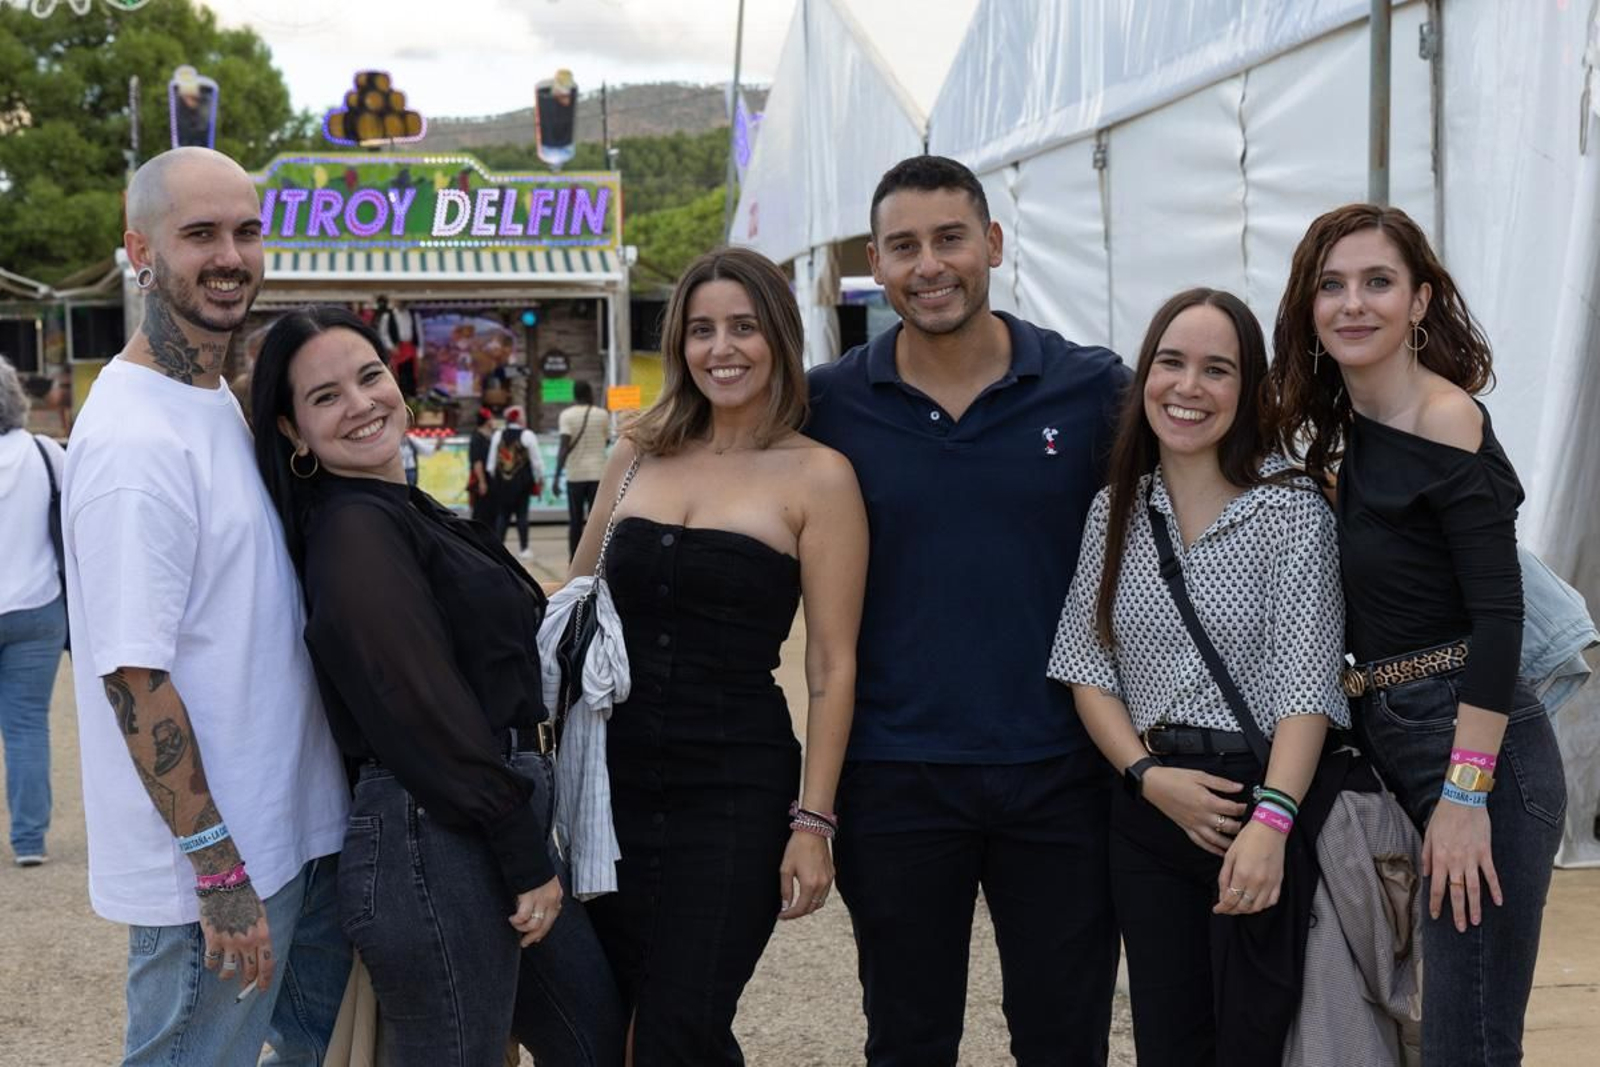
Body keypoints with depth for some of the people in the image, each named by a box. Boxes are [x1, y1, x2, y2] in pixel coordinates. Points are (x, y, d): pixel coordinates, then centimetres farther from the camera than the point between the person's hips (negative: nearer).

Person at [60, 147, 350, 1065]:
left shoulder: (224, 405, 9)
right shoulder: (134, 440, -21)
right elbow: (134, 677, -23)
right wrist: (217, 870, -21)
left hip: (299, 827, 9)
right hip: (215, 863, -9)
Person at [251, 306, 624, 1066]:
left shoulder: (406, 512, 15)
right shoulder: (355, 529, -15)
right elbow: (425, 713, -20)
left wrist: (529, 844, 15)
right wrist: (528, 859, -15)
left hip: (496, 830, 10)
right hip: (436, 845, -10)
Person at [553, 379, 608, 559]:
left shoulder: (567, 415, -3)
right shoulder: (602, 414, 2)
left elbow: (565, 446, -12)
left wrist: (557, 476, -13)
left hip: (575, 475, 0)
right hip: (598, 473, 0)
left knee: (575, 521, 8)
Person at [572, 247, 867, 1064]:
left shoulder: (817, 476, -5)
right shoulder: (636, 457, 7)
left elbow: (832, 666, -6)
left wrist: (813, 820, -11)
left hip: (735, 789, -4)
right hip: (611, 774, 4)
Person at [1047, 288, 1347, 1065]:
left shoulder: (1293, 509, -8)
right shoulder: (1114, 511, 6)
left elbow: (1305, 682, -14)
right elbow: (1086, 665, 6)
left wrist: (1271, 822, -25)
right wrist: (1147, 775, -10)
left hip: (1263, 800, -4)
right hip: (1147, 808, 4)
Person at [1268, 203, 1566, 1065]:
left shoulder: (1446, 420, -14)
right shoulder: (1344, 429, 11)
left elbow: (1498, 615, -19)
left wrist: (1465, 794, -21)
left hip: (1478, 749, -9)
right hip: (1389, 742, 9)